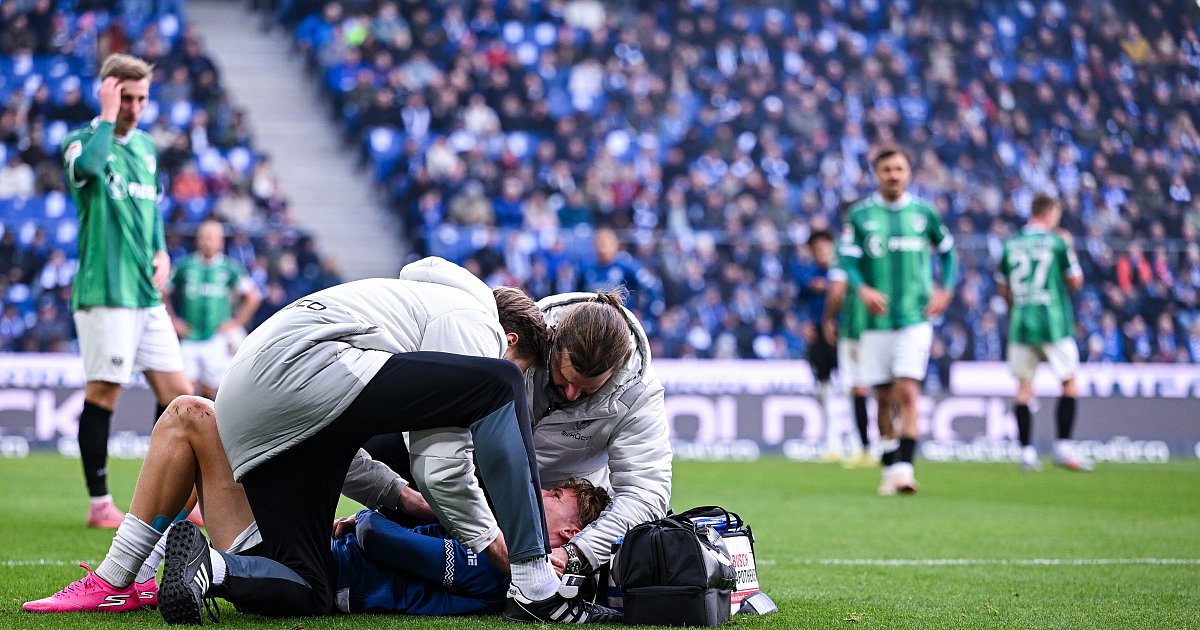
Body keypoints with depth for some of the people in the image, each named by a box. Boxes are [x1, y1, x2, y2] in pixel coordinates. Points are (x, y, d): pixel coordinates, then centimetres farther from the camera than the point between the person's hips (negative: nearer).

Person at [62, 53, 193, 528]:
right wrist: (107, 117, -20)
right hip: (104, 293, -7)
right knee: (103, 394, -4)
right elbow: (86, 166, -32)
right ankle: (99, 505, 4)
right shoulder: (81, 142, -7)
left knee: (176, 392, 5)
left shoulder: (146, 146, 15)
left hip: (146, 294, 7)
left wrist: (161, 251, 11)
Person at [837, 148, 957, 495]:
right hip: (877, 319, 1)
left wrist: (945, 289, 5)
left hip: (915, 319, -1)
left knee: (907, 392, -14)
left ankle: (903, 467, -18)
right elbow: (847, 260, -2)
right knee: (883, 398, 7)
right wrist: (863, 289, -20)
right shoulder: (860, 215, 2)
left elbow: (947, 250, 18)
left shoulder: (923, 212, 6)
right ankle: (889, 467, 20)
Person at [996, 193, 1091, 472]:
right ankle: (1063, 447, 0)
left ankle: (1026, 451, 2)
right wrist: (1070, 249, 14)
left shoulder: (1010, 245, 6)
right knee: (1069, 384, 7)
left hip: (1020, 324, 3)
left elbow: (1003, 288, 13)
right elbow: (1076, 282, 2)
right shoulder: (1057, 242, -5)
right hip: (1054, 324, -3)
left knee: (1024, 387, 6)